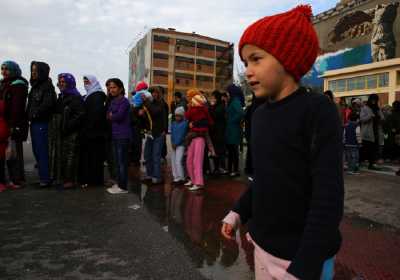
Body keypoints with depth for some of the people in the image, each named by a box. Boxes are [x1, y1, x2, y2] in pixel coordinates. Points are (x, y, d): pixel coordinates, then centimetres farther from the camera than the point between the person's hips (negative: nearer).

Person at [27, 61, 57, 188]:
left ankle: (46, 179, 0)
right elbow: (30, 104, 19)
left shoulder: (48, 86, -8)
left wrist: (35, 114, -12)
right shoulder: (35, 86, 17)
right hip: (34, 123, 9)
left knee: (42, 150, -7)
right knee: (36, 150, 11)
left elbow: (48, 104, -20)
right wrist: (29, 116, 5)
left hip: (42, 123, -9)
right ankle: (43, 176, 21)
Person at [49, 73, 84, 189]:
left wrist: (68, 127, -20)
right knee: (59, 155, 11)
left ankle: (70, 180, 3)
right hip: (58, 132, 8)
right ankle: (60, 178, 21)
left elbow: (80, 114, -18)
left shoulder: (76, 98, -9)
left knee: (69, 156, -5)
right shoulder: (61, 97, 17)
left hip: (70, 134, -8)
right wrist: (53, 126, 12)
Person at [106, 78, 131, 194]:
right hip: (115, 135, 8)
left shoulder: (124, 101, -9)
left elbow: (119, 116, -18)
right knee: (117, 161, 14)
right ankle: (119, 183, 24)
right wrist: (111, 116, -9)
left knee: (122, 161, -4)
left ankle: (123, 187, 3)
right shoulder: (113, 101, 16)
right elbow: (108, 116, 11)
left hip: (123, 136, -8)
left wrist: (111, 116, -1)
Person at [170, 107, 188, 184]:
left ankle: (181, 178, -2)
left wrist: (176, 144, -12)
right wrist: (172, 143, -4)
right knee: (173, 161, 7)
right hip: (174, 145, 7)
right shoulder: (173, 123, 13)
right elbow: (172, 134, 9)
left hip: (180, 145, -7)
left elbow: (182, 135, -11)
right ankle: (176, 177, 16)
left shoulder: (184, 123, -6)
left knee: (178, 161, -13)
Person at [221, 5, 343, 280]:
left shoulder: (318, 110, -16)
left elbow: (328, 198, -20)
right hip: (263, 244, 6)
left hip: (301, 253, -6)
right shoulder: (260, 114, 3)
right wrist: (239, 213, 10)